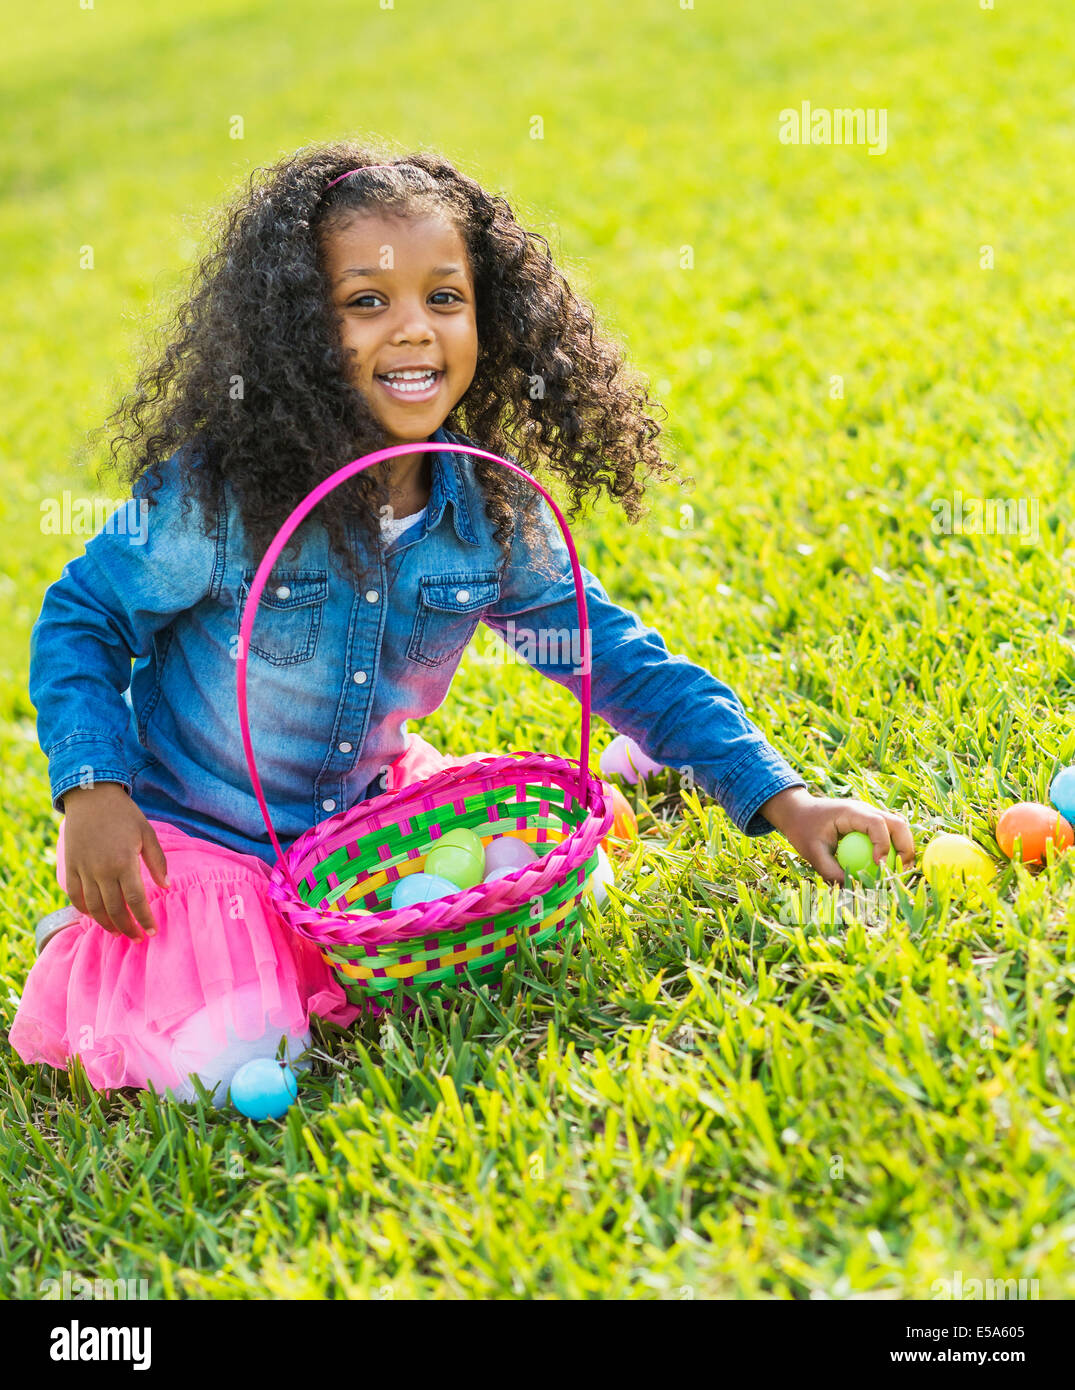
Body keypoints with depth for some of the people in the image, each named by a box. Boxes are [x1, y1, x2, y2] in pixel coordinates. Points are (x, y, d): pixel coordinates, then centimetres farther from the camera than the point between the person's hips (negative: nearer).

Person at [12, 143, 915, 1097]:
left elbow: (620, 660, -5)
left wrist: (784, 800, -12)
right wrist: (93, 790, -22)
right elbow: (82, 618, -8)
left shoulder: (495, 516, -9)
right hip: (194, 840, -5)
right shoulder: (213, 498, -21)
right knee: (223, 1063, -21)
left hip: (370, 807, 5)